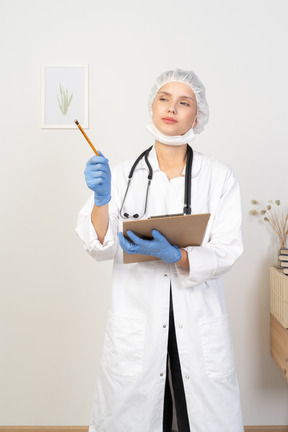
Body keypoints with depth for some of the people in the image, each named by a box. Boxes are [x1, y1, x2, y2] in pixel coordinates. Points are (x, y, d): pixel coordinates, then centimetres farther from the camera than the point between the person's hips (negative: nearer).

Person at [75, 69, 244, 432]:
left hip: (198, 323, 0)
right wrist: (101, 199, -20)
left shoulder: (219, 177, 1)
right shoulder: (123, 174, 2)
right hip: (136, 320, 0)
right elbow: (101, 249, -3)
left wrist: (175, 256, -24)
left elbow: (226, 252, -6)